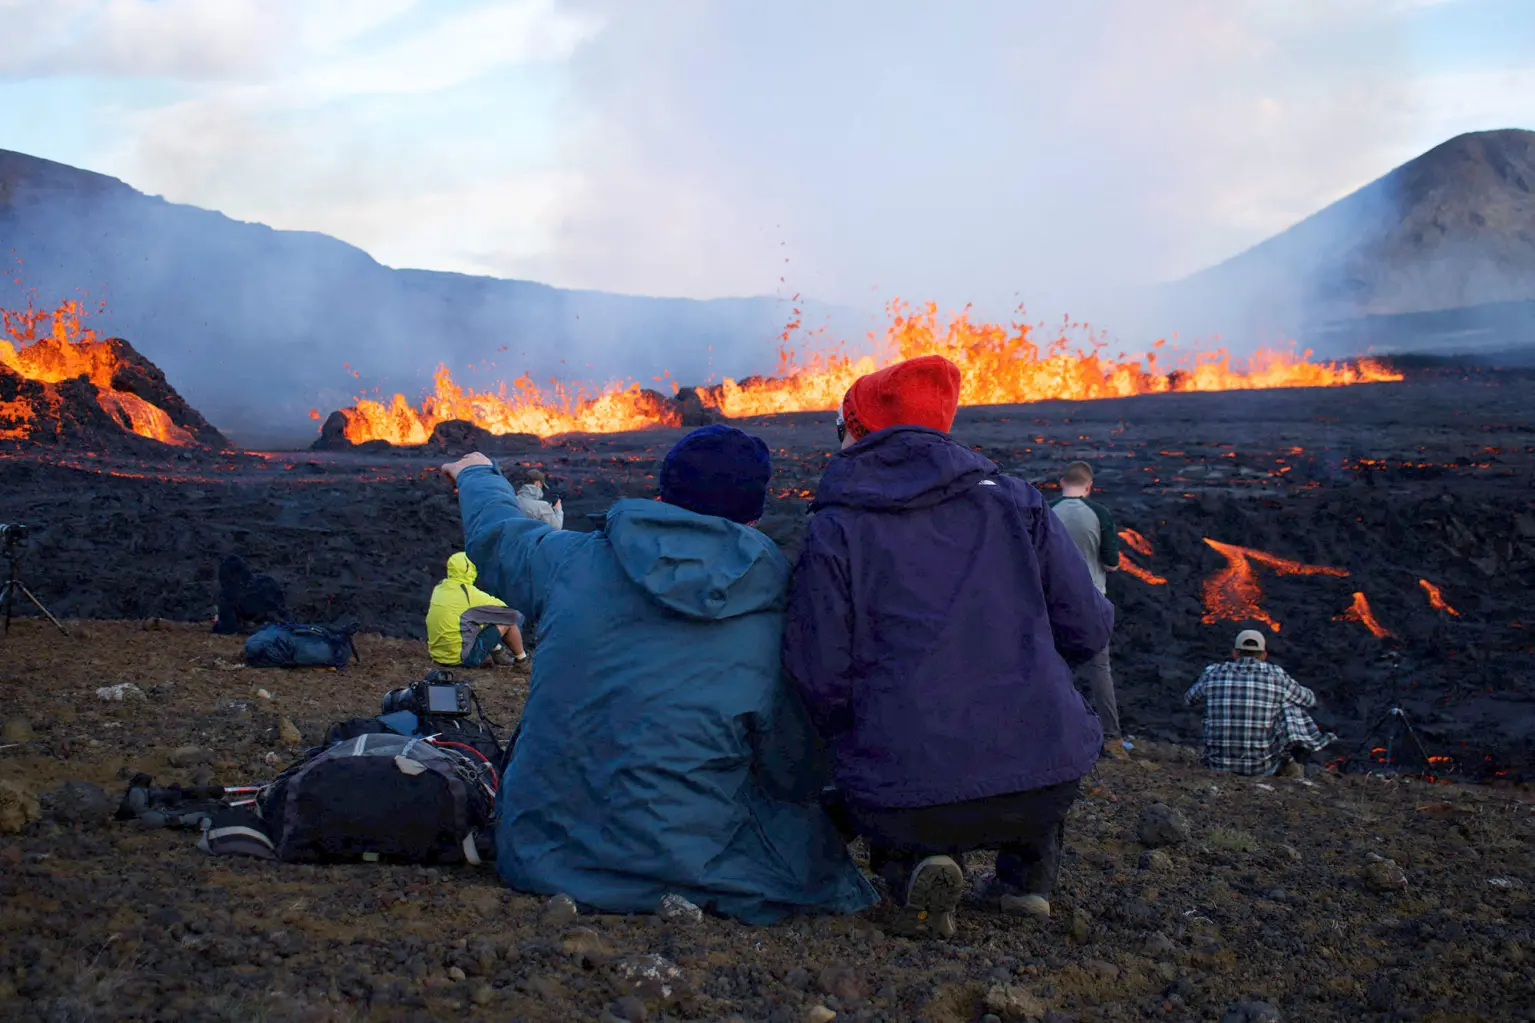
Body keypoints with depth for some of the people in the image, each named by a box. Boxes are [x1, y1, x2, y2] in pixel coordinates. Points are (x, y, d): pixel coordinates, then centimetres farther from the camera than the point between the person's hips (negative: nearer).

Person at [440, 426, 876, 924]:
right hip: (677, 862, -4)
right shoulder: (773, 625, -11)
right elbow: (797, 778, -1)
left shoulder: (573, 560, -4)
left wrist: (477, 475, 43)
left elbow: (496, 534, 20)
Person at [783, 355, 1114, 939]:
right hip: (1047, 785, 3)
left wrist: (851, 744, 17)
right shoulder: (1015, 501, 8)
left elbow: (819, 677, -4)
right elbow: (1085, 631, 8)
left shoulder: (834, 530, 1)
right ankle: (1029, 875, 24)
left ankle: (910, 869, 1)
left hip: (904, 798, -2)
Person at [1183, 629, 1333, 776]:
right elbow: (1309, 699, 16)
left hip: (1218, 765, 2)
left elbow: (1189, 698, 21)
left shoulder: (1213, 673, 0)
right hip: (1259, 768, -2)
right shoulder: (1276, 675, -4)